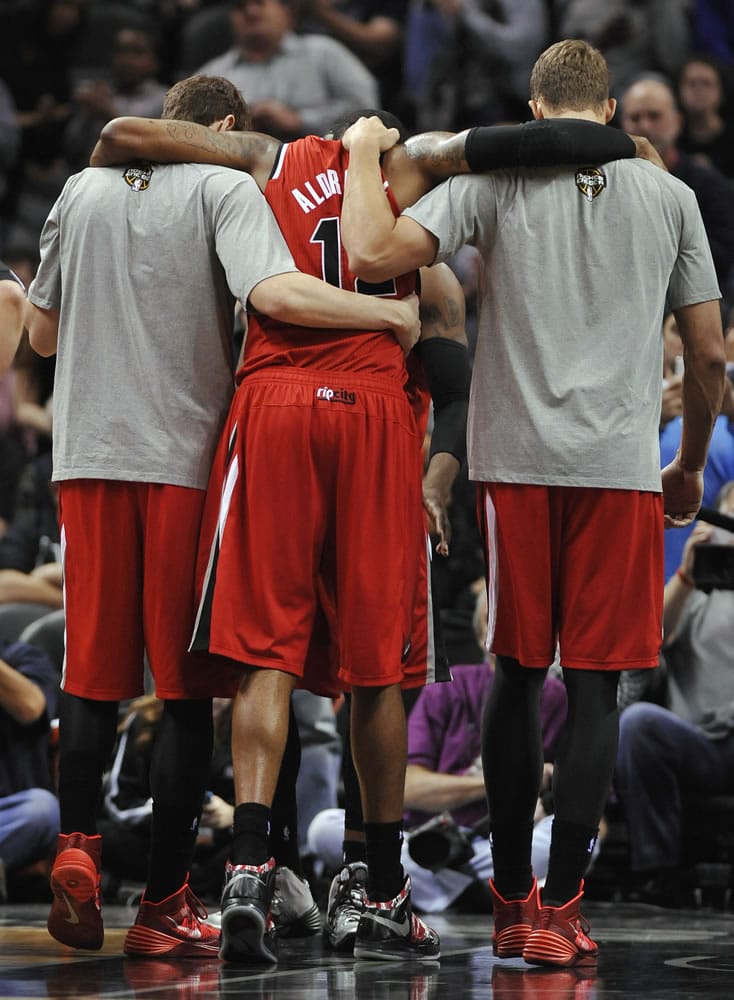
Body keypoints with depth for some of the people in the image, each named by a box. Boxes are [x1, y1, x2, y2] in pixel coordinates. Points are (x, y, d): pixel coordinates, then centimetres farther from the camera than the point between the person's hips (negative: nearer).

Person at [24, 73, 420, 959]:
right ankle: (164, 903, 0)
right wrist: (393, 313, -10)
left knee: (91, 675, 11)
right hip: (184, 460, -4)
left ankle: (76, 844, -8)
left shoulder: (82, 190, 12)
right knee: (185, 687, 1)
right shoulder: (225, 187, -2)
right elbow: (276, 294, -20)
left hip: (89, 456, 4)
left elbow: (42, 334, 17)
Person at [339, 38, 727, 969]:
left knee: (517, 673, 11)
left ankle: (511, 901, 16)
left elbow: (373, 254, -10)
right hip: (621, 465, 0)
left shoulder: (493, 181, 2)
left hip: (517, 458, 0)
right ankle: (561, 910, -3)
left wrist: (364, 152, 7)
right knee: (593, 681, 2)